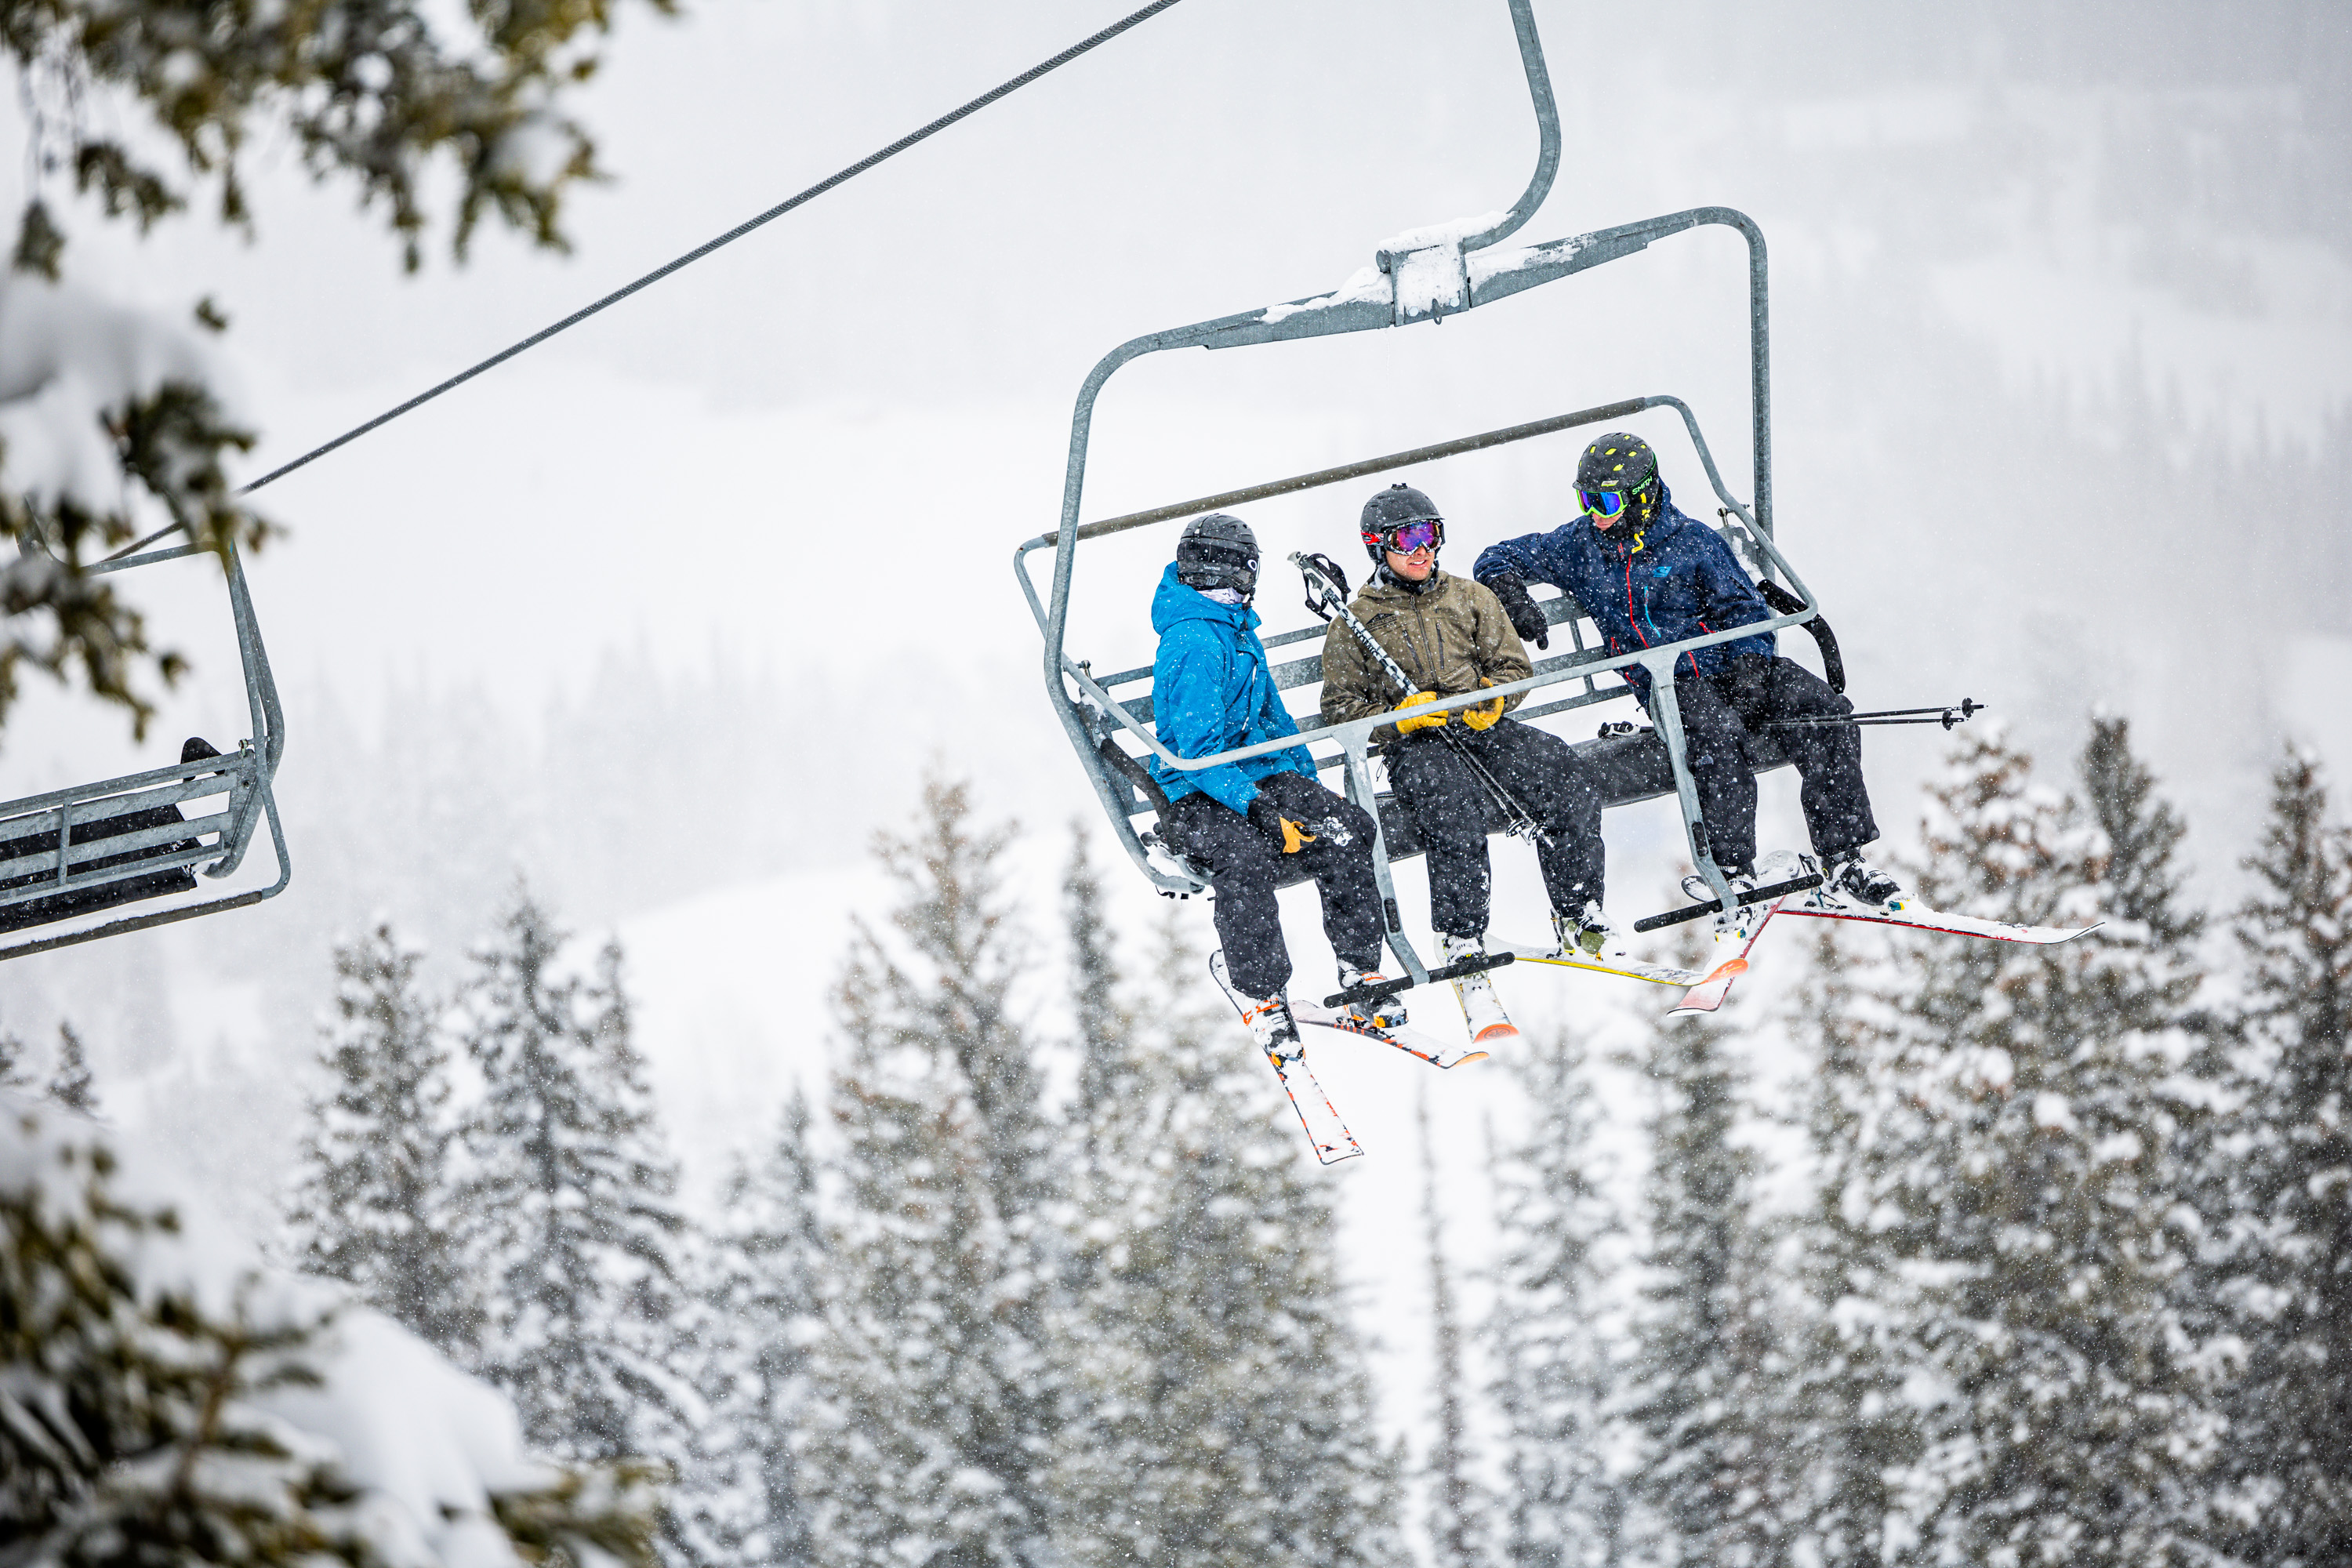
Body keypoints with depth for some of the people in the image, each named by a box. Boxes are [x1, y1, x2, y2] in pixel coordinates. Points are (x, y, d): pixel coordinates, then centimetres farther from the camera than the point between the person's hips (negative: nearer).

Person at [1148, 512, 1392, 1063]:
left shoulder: (1236, 629, 16)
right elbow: (1199, 749, -22)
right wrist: (1258, 810, -29)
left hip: (1261, 774, 8)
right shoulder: (1194, 643, -15)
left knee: (1346, 830, -19)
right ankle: (1264, 1003, -29)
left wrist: (1311, 786, 22)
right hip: (1195, 797, -8)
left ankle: (1360, 975, -14)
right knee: (1246, 857, -38)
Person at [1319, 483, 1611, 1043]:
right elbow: (1341, 708, 7)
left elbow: (1515, 666, 17)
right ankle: (1466, 960, -30)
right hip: (1416, 746, -3)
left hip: (1482, 729, 3)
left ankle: (1580, 924, -14)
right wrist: (1401, 717, -10)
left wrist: (1492, 697, -6)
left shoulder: (1471, 598, 18)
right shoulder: (1356, 625, 11)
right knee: (1456, 822, -35)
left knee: (1571, 787, -24)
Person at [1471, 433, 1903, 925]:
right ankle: (1735, 875, -38)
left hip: (1728, 665, 1)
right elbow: (1496, 560, 18)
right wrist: (1511, 594, -4)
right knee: (1716, 735, -37)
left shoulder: (1693, 542, 5)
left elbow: (1744, 608, 5)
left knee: (1824, 711, -23)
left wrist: (1749, 664, -13)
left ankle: (1843, 862, -23)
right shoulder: (1580, 546, 10)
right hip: (1667, 684, -1)